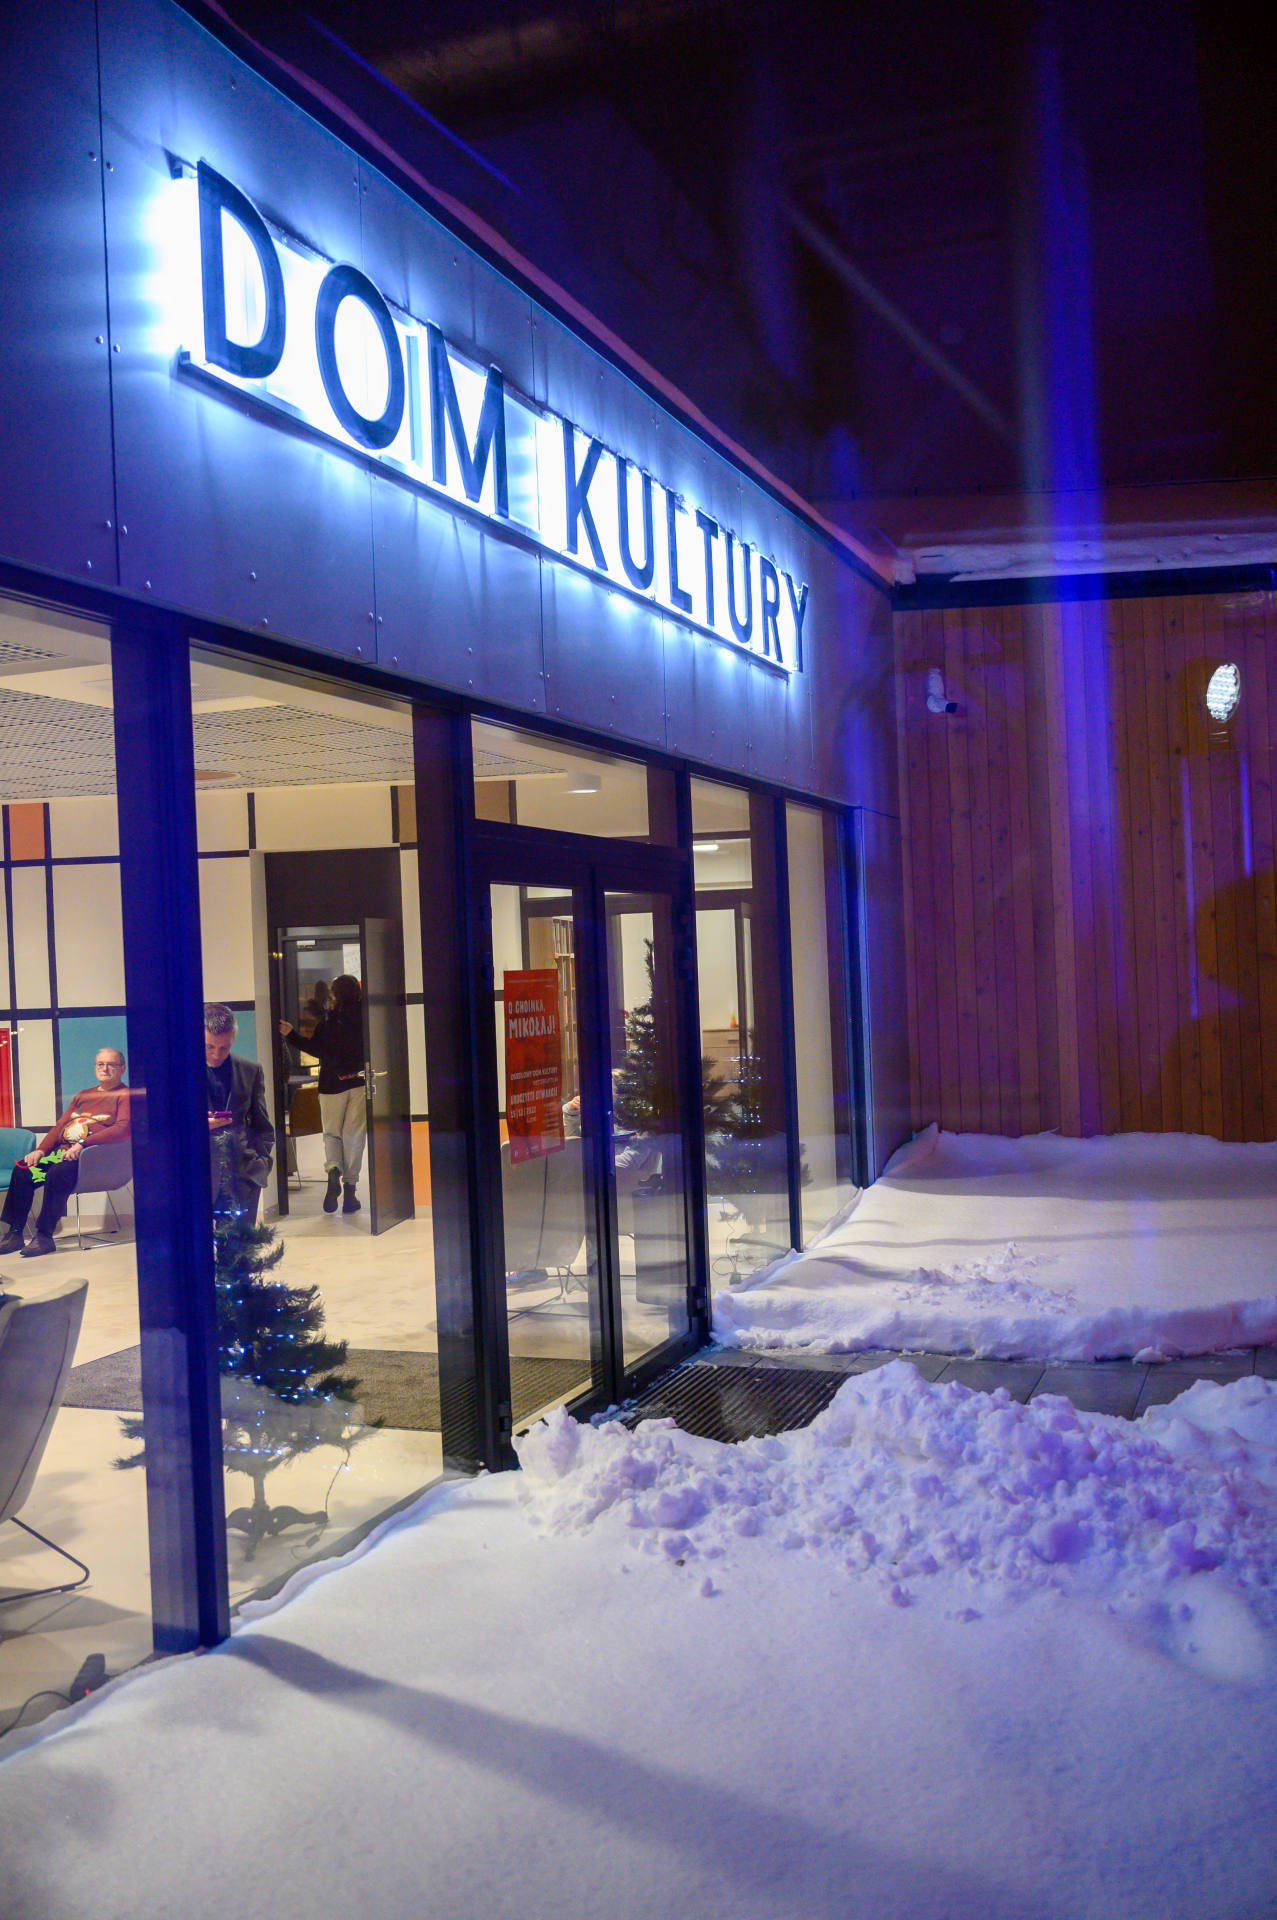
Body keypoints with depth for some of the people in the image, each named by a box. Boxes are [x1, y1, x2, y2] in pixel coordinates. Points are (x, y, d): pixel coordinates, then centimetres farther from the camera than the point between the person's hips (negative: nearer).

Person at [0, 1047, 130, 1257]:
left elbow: (123, 1129, -14)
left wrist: (82, 1144, -22)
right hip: (63, 1151, 8)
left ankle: (44, 1236, -26)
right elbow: (60, 1125, 23)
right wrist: (41, 1150, 5)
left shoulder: (125, 1096, 2)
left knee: (57, 1173, -33)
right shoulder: (83, 1095, 26)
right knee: (22, 1170, -12)